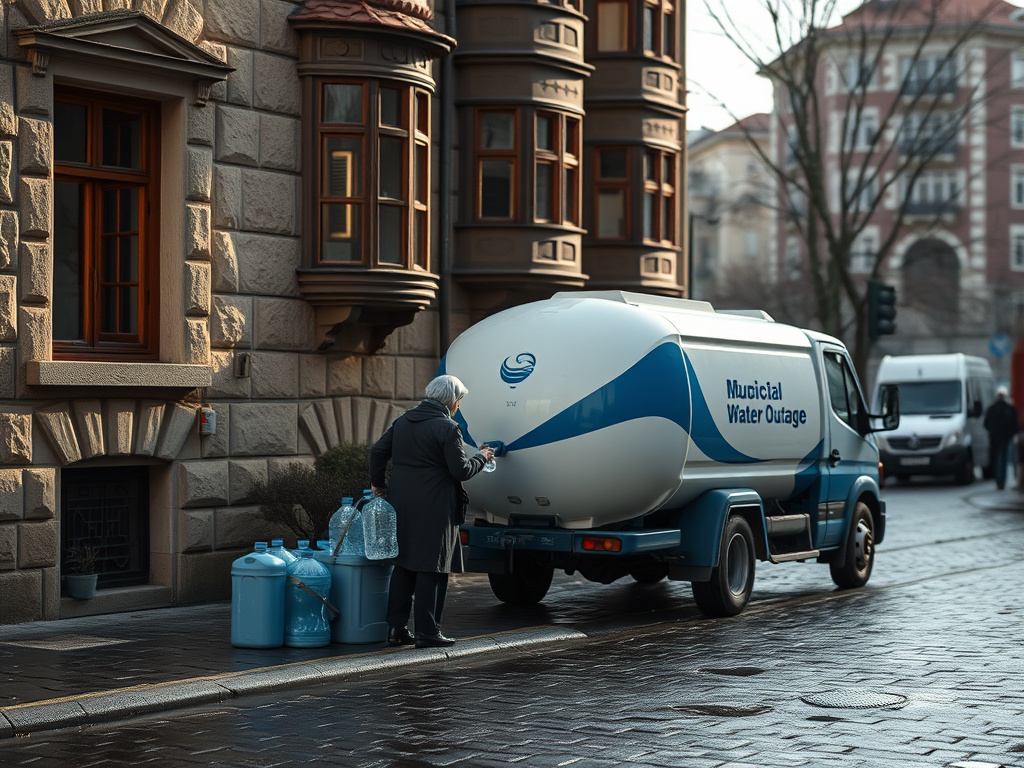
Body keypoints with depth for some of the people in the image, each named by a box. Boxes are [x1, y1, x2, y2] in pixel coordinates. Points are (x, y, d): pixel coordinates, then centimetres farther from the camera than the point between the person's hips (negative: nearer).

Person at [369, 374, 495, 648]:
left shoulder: (403, 421, 9)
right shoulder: (447, 428, -12)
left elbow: (378, 451, 11)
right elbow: (461, 471, -12)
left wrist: (377, 483, 24)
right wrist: (482, 457, 6)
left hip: (402, 506, 7)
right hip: (434, 508, -7)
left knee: (403, 566, 13)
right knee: (431, 567, -1)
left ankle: (396, 628, 13)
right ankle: (427, 632, -1)